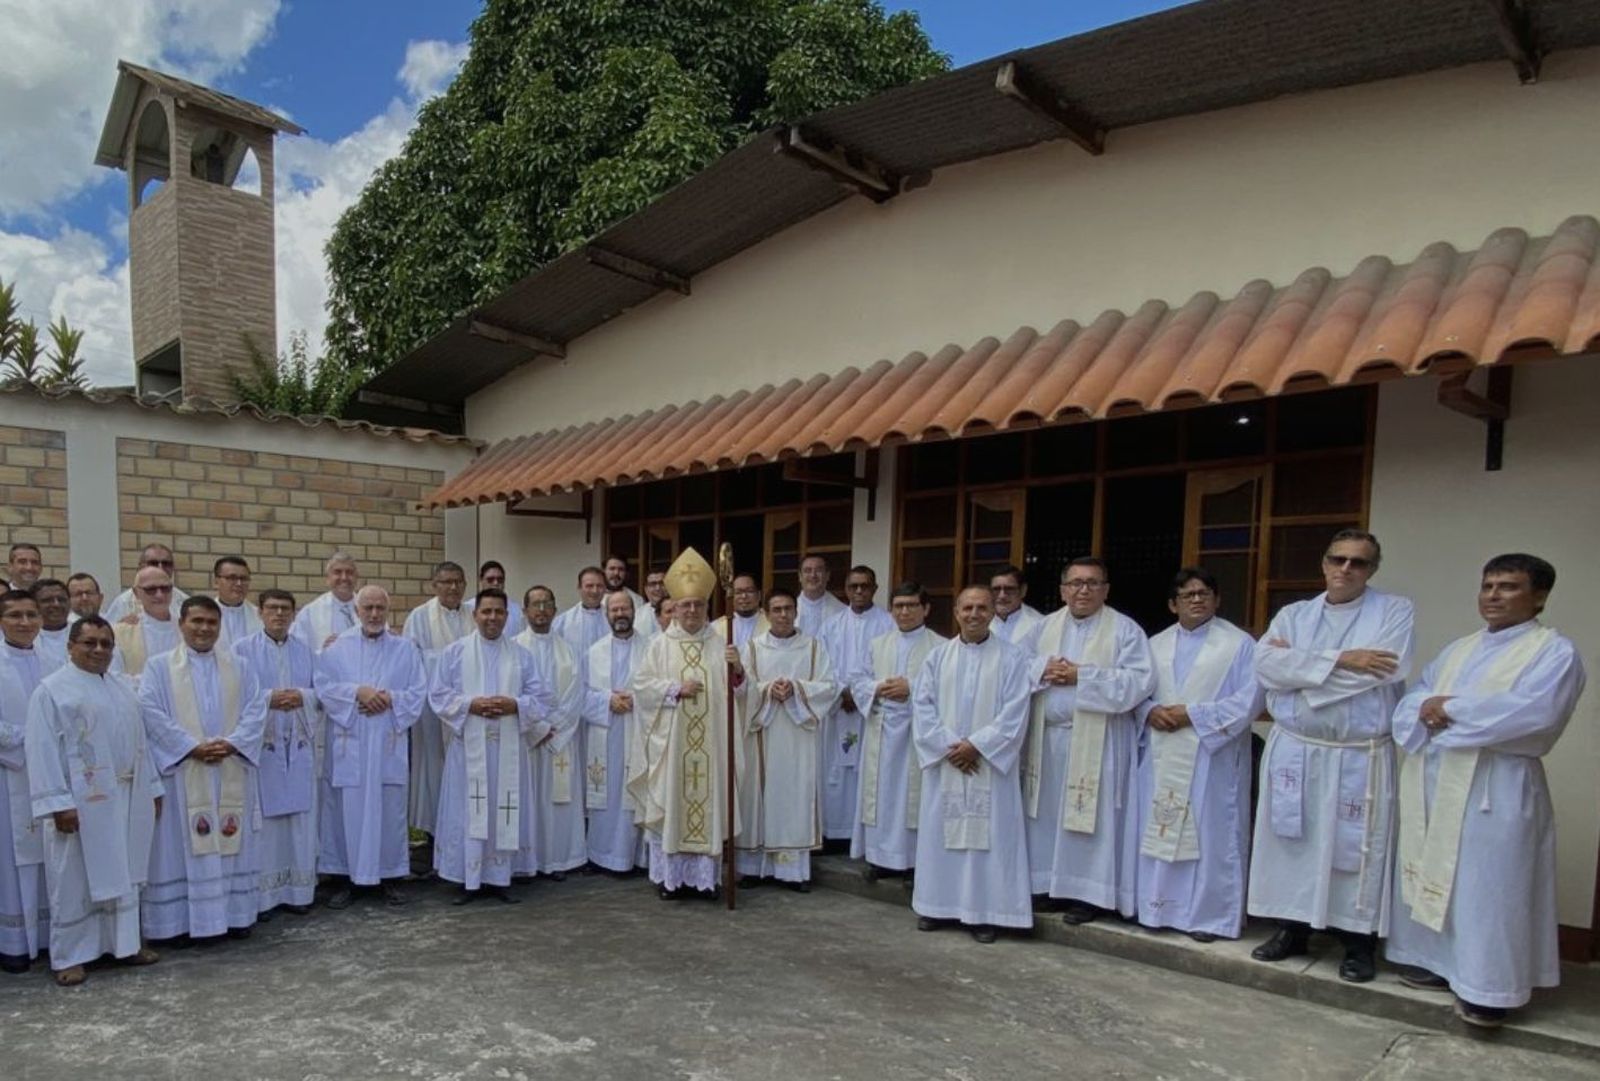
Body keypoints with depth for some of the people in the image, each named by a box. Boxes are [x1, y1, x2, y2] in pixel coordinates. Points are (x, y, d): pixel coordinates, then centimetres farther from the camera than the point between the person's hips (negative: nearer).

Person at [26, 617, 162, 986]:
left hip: (125, 800, 6)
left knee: (124, 873, 13)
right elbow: (43, 751, -13)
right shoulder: (51, 690, -8)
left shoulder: (122, 689, 13)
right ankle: (69, 955, 15)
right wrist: (59, 803, -19)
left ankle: (124, 942, 23)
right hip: (80, 803, -6)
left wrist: (152, 787, 13)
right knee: (76, 881, 3)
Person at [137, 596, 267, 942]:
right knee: (186, 843, 0)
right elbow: (151, 713, -8)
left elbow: (256, 709, 3)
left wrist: (232, 743, -12)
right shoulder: (159, 666, 3)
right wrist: (192, 747, -15)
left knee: (233, 842, 7)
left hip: (231, 772, 3)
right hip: (183, 771, -3)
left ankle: (236, 912, 15)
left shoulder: (239, 667, 11)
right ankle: (183, 919, 8)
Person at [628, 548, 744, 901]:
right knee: (670, 802, 1)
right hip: (671, 739, -2)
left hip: (709, 741, 2)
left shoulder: (719, 644, 7)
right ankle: (669, 875, 11)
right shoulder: (660, 644, 2)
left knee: (709, 799, 3)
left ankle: (705, 874, 12)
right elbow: (642, 685, -2)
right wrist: (676, 688, -14)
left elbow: (731, 691, 5)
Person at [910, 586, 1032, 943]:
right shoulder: (938, 655, 6)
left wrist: (976, 746, -15)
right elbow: (922, 706, 0)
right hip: (944, 763, 3)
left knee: (988, 836, 0)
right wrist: (948, 746, -11)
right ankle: (937, 907, 19)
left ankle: (983, 913, 9)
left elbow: (1014, 713, -8)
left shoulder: (1012, 658, -1)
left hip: (989, 764, -2)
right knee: (940, 833, 8)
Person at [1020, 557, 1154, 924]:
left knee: (1091, 817, 0)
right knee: (1048, 814, 10)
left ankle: (1089, 892, 10)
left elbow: (1140, 681, -14)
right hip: (1047, 736, 5)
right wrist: (1043, 670, -12)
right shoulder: (1043, 627, 11)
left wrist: (1082, 676, -18)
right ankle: (1050, 883, 21)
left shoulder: (1125, 630, -4)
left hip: (1096, 741, -5)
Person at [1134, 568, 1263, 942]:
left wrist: (1193, 714, -15)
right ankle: (1158, 906, 20)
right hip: (1162, 756, 5)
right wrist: (1150, 712, -10)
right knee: (1159, 828, 8)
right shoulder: (1156, 645, 13)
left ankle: (1209, 915, 10)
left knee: (1210, 834, 0)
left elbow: (1251, 699, -10)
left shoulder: (1240, 644, -2)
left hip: (1211, 757, -4)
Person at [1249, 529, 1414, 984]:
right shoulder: (1293, 614, 8)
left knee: (1354, 849, 3)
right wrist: (1341, 660, -16)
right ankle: (1292, 929, 24)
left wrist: (1298, 663, -11)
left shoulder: (1395, 611, 0)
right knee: (1291, 842, 10)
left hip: (1359, 758, -3)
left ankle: (1359, 943, 19)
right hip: (1293, 751, 3)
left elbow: (1385, 670, -17)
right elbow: (1266, 664, -8)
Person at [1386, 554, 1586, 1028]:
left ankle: (1486, 984, 9)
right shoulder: (1458, 649, 17)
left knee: (1487, 885, -1)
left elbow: (1534, 711, -21)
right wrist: (1428, 709, -13)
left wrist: (1451, 708, -13)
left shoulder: (1555, 651, -4)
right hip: (1431, 780, 7)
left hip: (1495, 787, -7)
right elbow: (1412, 699, 11)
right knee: (1431, 874, 14)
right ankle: (1437, 960, 27)